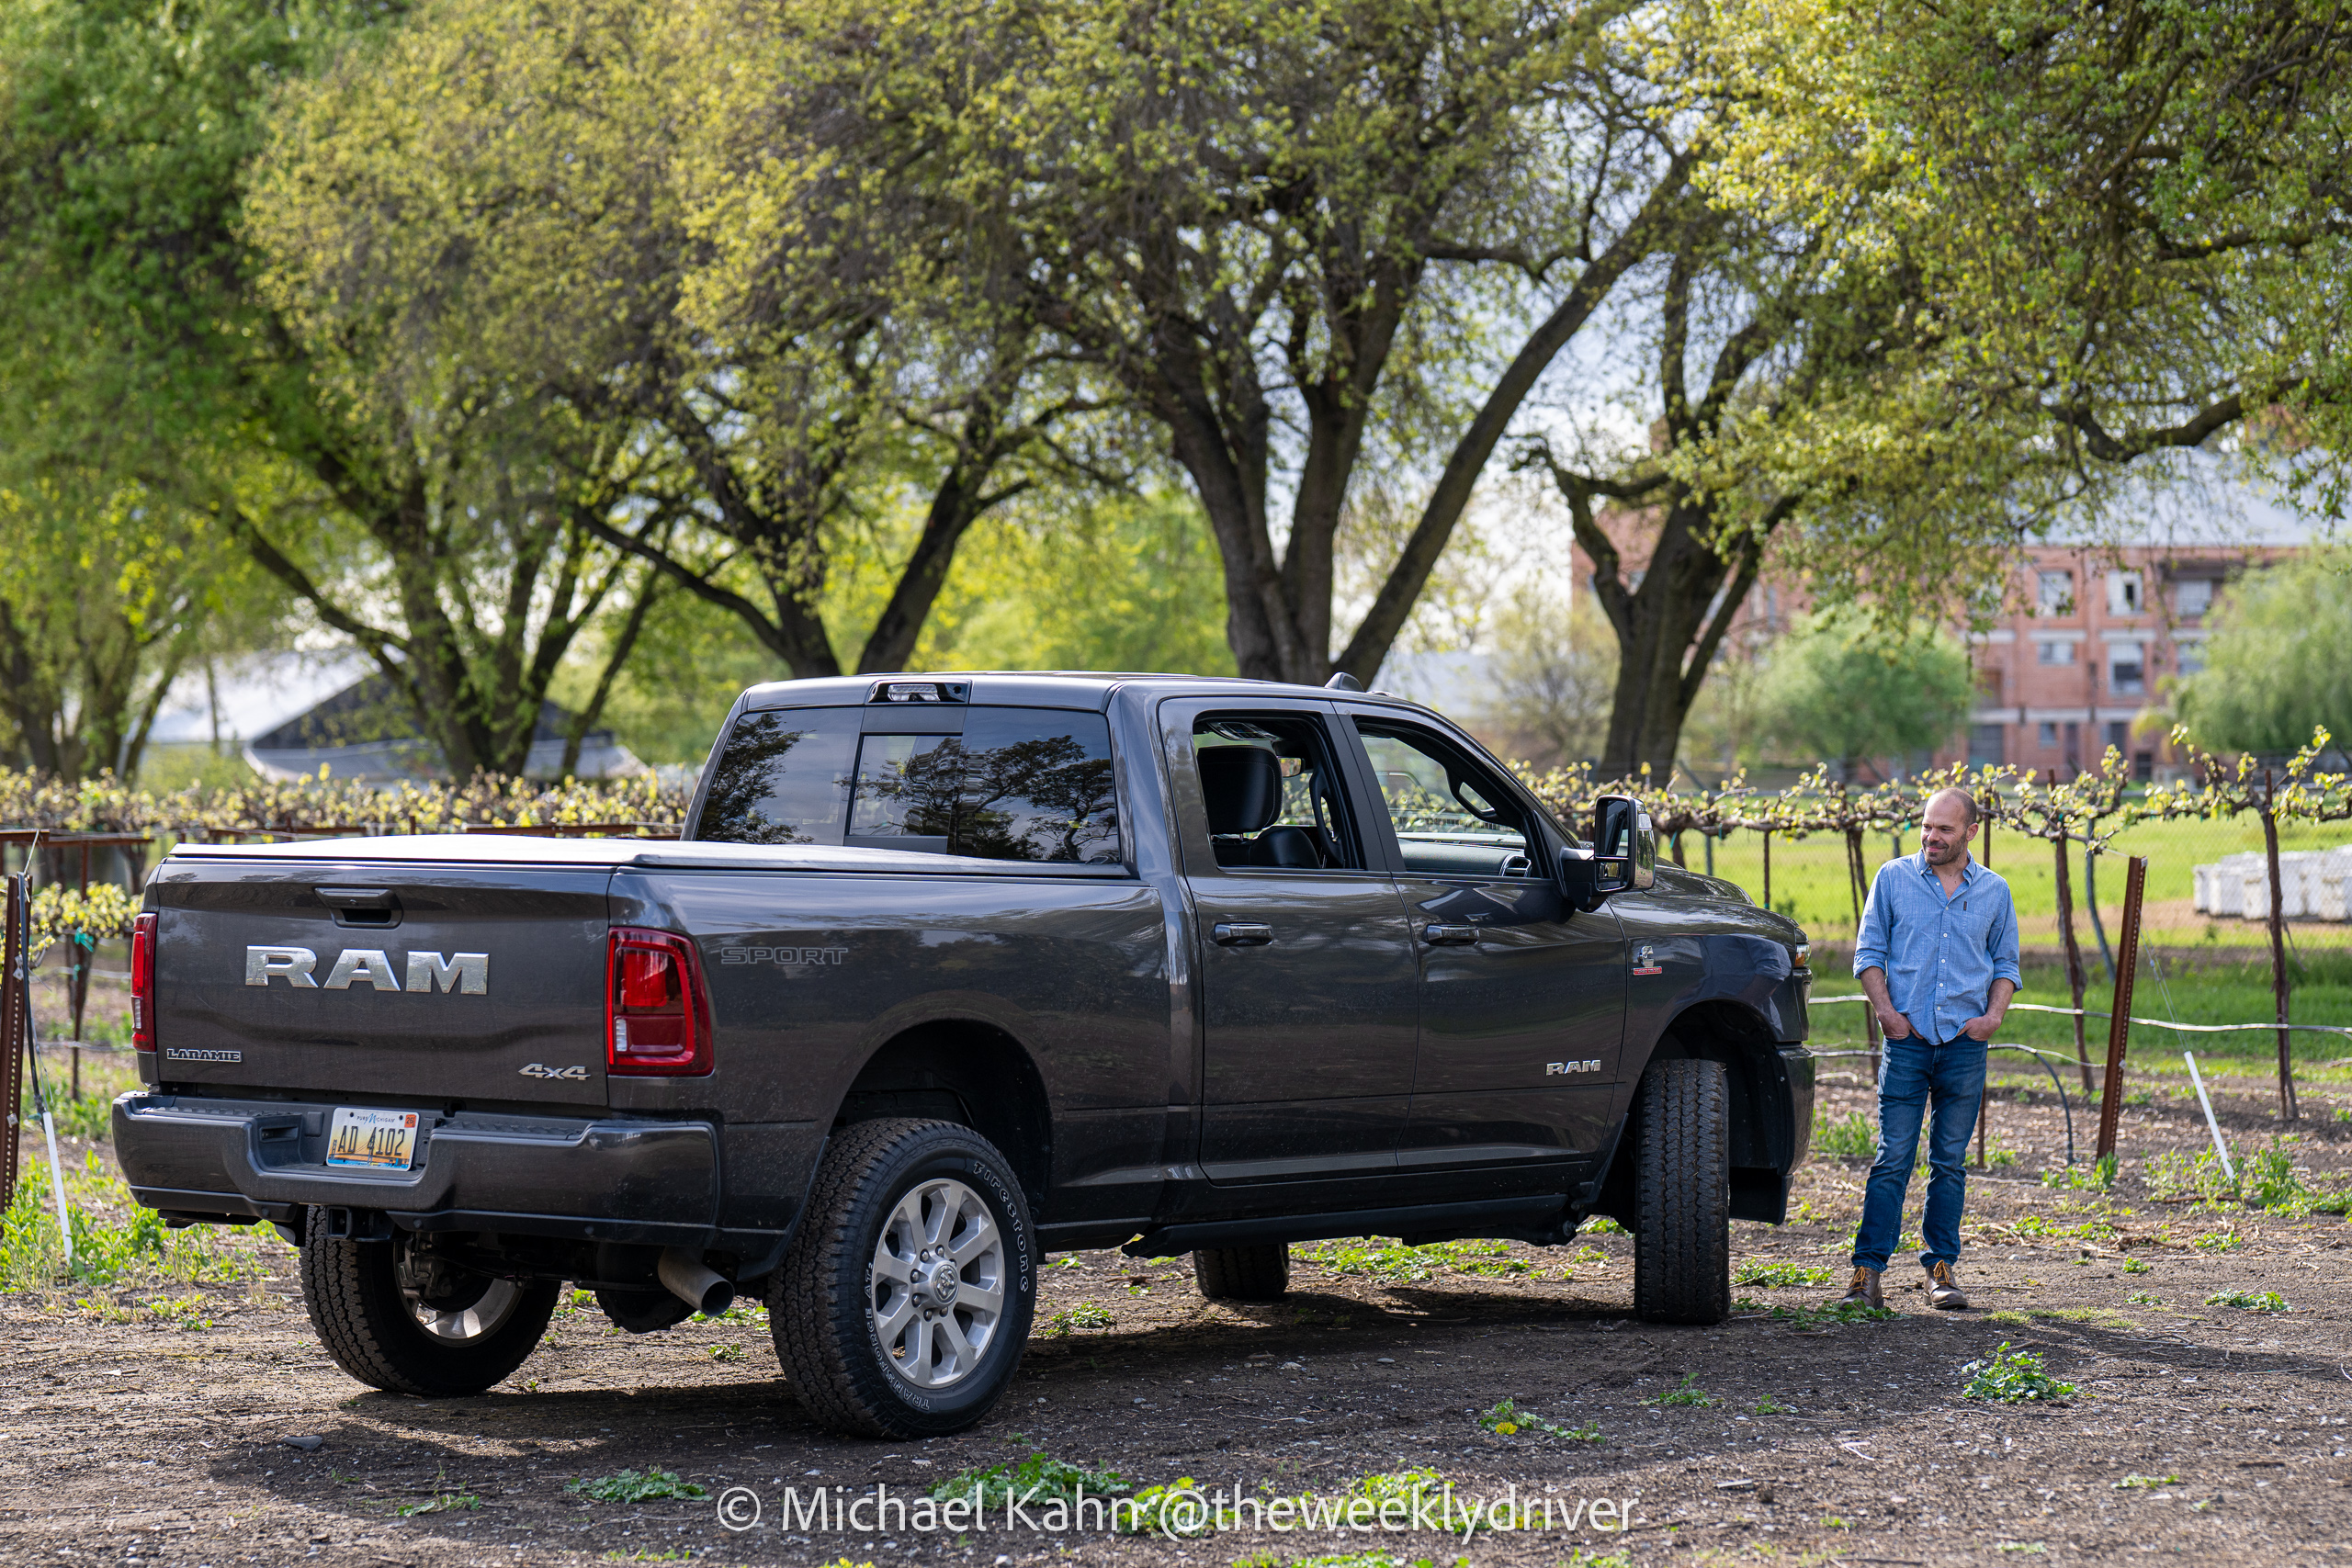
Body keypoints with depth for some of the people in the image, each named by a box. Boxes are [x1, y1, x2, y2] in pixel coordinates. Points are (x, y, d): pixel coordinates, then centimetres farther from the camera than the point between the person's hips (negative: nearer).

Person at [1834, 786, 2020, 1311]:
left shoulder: (1994, 891, 9)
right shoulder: (1893, 878, 5)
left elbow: (2006, 963, 16)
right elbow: (1869, 951, 6)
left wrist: (1994, 1013, -2)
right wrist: (1886, 1010, -7)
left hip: (1966, 1042, 2)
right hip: (1907, 1038, -2)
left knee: (1950, 1161, 7)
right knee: (1893, 1158, -6)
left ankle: (1941, 1267, 14)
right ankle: (1868, 1270, -5)